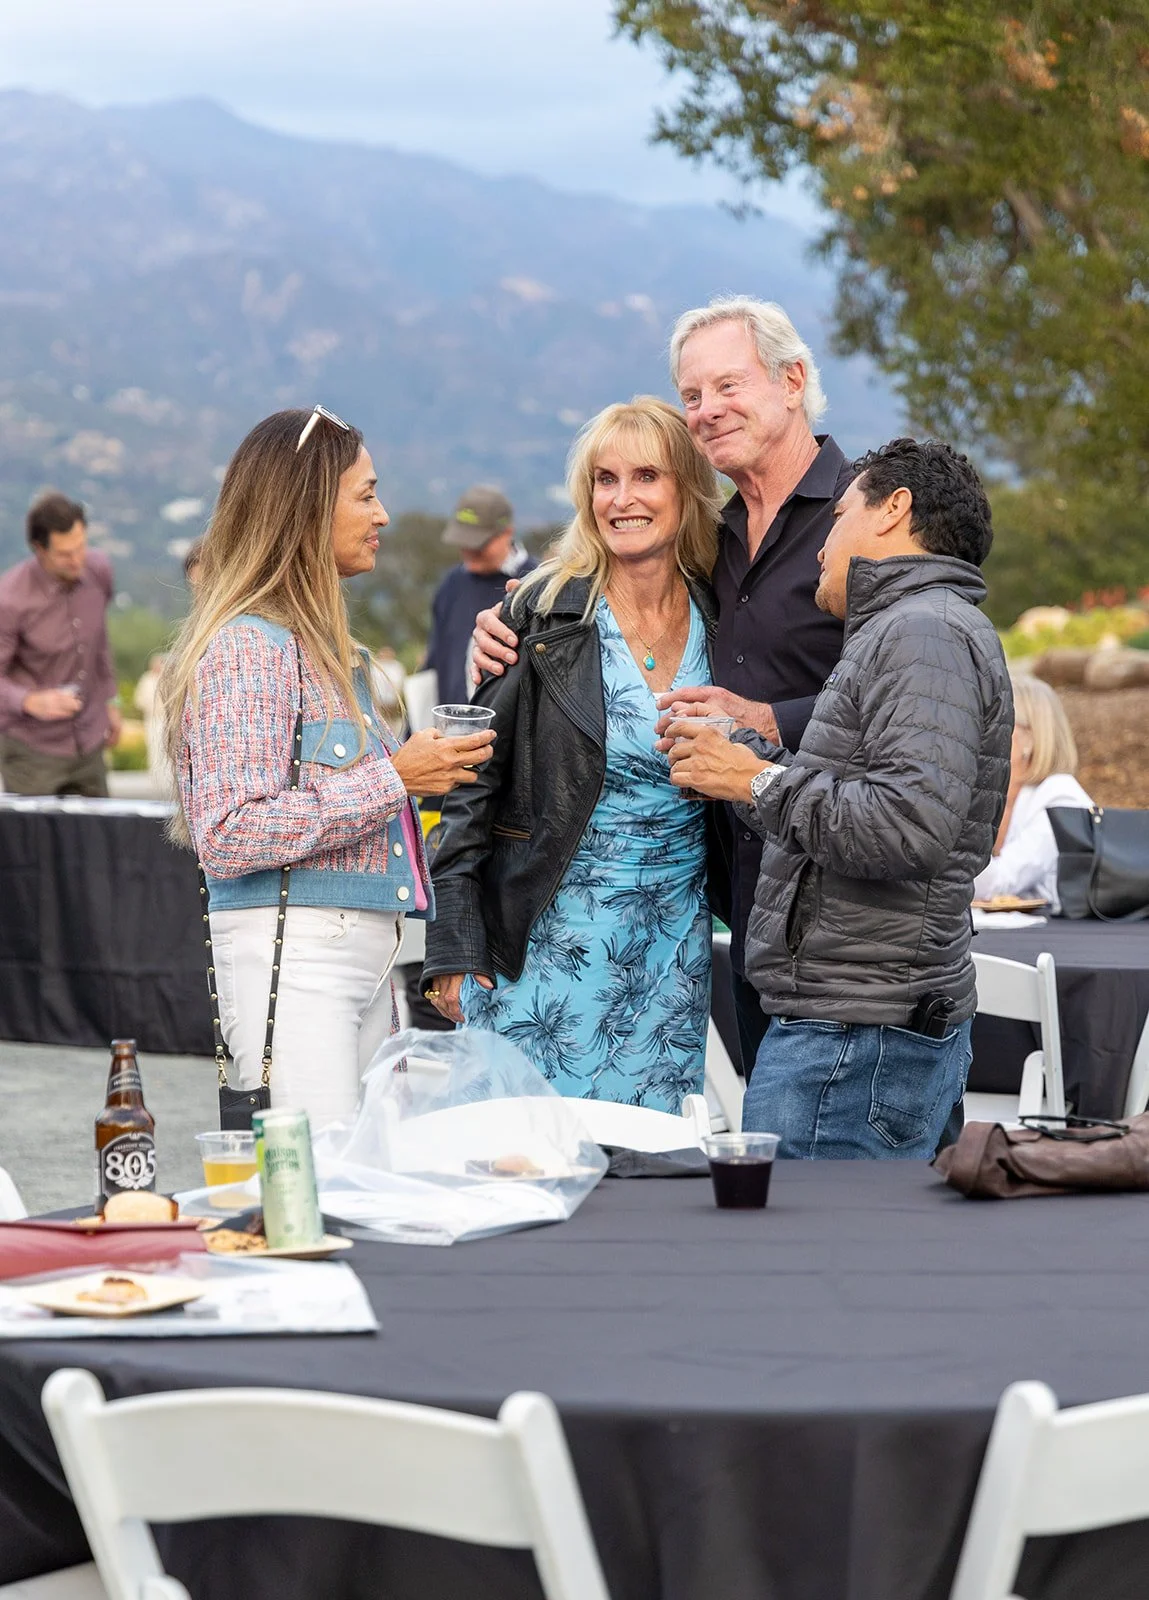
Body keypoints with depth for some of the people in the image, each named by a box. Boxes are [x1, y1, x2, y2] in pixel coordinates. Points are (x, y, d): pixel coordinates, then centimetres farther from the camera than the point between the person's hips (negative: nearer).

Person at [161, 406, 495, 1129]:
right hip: (290, 958, -9)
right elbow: (229, 837, -19)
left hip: (365, 953, 9)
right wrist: (393, 779, -16)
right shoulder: (249, 645, -11)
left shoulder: (329, 647, 18)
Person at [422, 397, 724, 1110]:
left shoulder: (719, 622, 4)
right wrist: (455, 950, -9)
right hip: (551, 937, -3)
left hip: (675, 944, 3)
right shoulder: (544, 613, -5)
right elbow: (474, 782, -5)